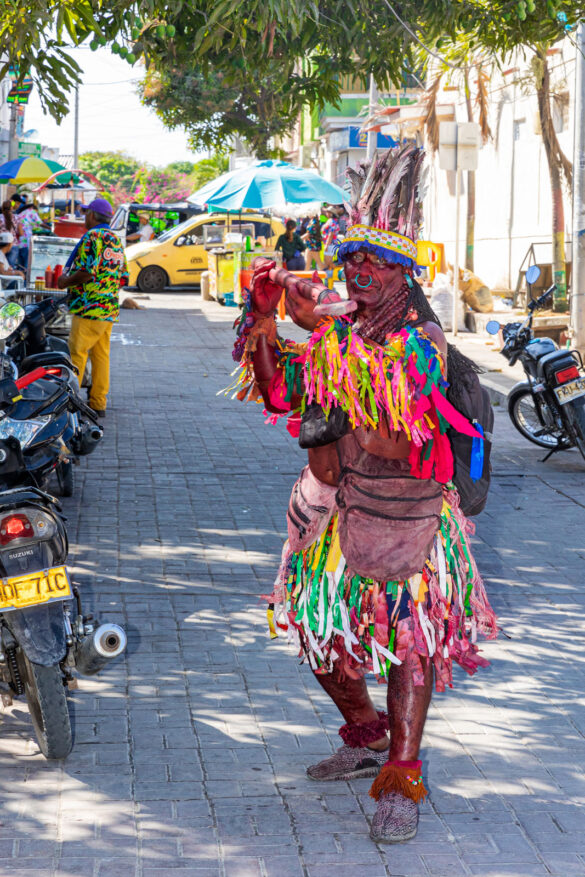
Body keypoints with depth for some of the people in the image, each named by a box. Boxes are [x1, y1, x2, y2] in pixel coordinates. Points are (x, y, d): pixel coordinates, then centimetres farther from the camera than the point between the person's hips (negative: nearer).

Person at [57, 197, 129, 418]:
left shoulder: (92, 236, -10)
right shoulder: (116, 240, 17)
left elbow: (87, 272, -19)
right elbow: (124, 277, 17)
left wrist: (65, 281, -5)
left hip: (90, 306, -9)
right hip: (110, 308, 9)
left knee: (76, 353, -6)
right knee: (101, 355, 10)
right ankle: (98, 403, 12)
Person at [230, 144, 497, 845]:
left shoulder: (424, 341, -10)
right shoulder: (338, 330, 8)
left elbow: (390, 397, -28)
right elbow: (280, 395, 4)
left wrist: (320, 328, -30)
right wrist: (264, 319, -8)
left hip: (402, 515, -6)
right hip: (331, 510, 7)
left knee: (406, 638, -4)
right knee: (322, 632, 14)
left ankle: (400, 781, 1)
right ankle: (366, 740, 36)